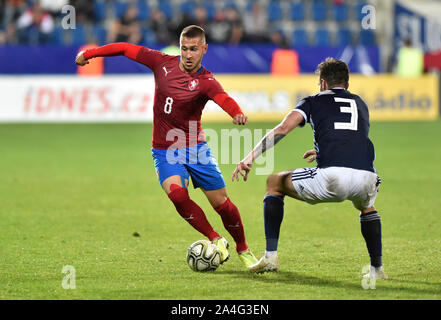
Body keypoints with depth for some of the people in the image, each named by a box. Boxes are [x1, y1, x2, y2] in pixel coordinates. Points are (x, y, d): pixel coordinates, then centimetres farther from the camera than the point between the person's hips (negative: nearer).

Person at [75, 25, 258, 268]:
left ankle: (243, 249, 25)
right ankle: (215, 240, -8)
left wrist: (237, 113, -58)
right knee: (176, 192, -26)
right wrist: (89, 54, 13)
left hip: (195, 147, -2)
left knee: (221, 203, -2)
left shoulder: (205, 81, -14)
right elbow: (127, 49, 8)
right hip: (165, 150, 2)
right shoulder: (163, 63, -3)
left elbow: (223, 98, -36)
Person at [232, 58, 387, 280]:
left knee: (274, 183, 22)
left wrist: (251, 156, 0)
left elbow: (283, 129, 3)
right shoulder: (360, 104, 30)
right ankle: (377, 268, 31)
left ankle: (270, 256, 16)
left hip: (332, 178, -4)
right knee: (367, 206, 42)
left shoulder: (315, 101, 18)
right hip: (366, 178, 4)